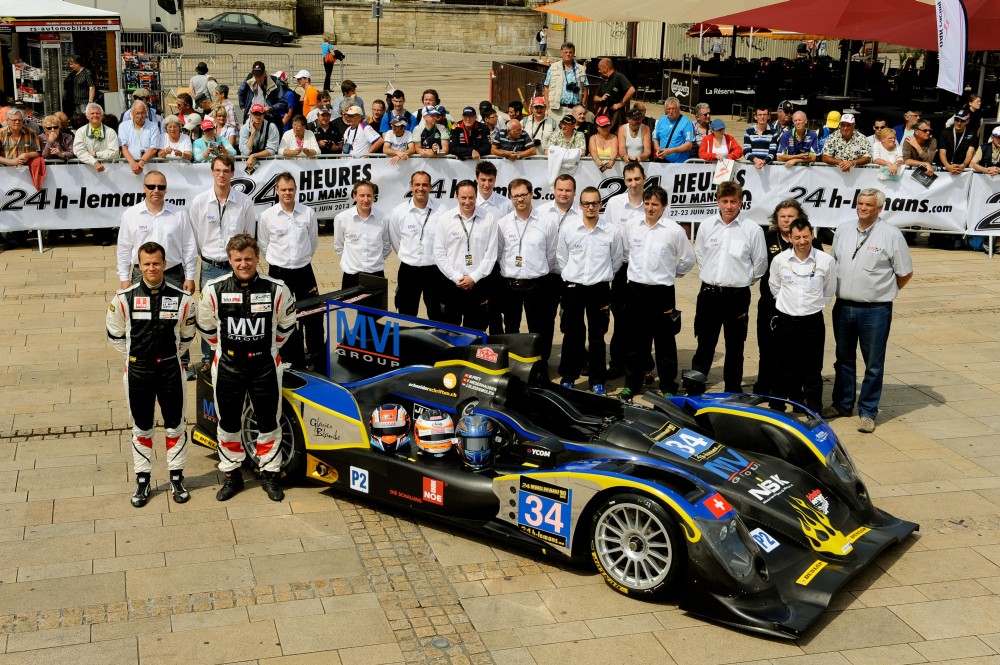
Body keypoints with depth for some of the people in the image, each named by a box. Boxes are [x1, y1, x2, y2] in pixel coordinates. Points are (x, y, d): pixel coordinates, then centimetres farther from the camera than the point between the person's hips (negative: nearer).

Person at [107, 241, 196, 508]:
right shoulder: (124, 298, -7)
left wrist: (169, 355, 8)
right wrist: (136, 356, 7)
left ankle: (176, 479, 26)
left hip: (170, 370, 0)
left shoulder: (182, 299, -6)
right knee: (141, 429, 11)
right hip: (137, 371, 0)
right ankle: (142, 482, 24)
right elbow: (115, 334, 6)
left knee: (175, 426, 10)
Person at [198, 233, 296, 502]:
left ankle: (270, 474, 25)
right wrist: (224, 348, 11)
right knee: (228, 423, 11)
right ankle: (232, 475, 27)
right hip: (227, 366, 1)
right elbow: (206, 326, 8)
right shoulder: (215, 290, -8)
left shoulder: (277, 289, -9)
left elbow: (286, 325, 8)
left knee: (268, 422, 10)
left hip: (265, 366, 0)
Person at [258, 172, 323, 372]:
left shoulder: (308, 213, -3)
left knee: (314, 318, 3)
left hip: (304, 271, 1)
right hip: (279, 273, 0)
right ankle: (294, 362, 19)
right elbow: (263, 246, 8)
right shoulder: (267, 216, -5)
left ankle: (319, 364, 16)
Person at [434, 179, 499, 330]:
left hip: (478, 283, 0)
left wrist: (474, 277, -8)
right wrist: (456, 277, -8)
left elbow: (491, 254, -1)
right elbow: (439, 254, -1)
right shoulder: (445, 219, 1)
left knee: (475, 332, 6)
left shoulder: (489, 219, 0)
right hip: (451, 284, 0)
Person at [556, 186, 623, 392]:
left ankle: (598, 380, 15)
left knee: (597, 337, 6)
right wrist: (571, 277, 11)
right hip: (573, 288, 1)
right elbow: (561, 258, 8)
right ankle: (568, 378, 17)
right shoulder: (567, 228, -3)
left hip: (599, 290, 0)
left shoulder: (611, 232, -5)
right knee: (572, 335, 6)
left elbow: (616, 261, 9)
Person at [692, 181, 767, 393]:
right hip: (708, 294, 2)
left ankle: (733, 392, 18)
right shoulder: (707, 226, 3)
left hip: (737, 296, -2)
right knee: (704, 345, 10)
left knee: (734, 348, 9)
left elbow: (760, 264, 2)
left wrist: (743, 280, 6)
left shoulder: (752, 230, -6)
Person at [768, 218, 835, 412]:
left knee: (812, 371, 3)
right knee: (785, 371, 9)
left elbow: (829, 292, 9)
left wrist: (814, 306, 12)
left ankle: (814, 413, 13)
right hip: (785, 321, 1)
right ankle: (778, 410, 21)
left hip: (813, 322, -1)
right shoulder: (780, 260, -3)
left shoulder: (826, 261, -6)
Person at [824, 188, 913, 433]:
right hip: (843, 307, 5)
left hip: (875, 310, -5)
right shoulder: (843, 230, 7)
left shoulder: (891, 234, -7)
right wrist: (840, 290, 12)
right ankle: (842, 404, 30)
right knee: (844, 359, 16)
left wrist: (883, 291, 4)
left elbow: (905, 273, -2)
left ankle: (868, 412, 12)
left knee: (874, 364, 3)